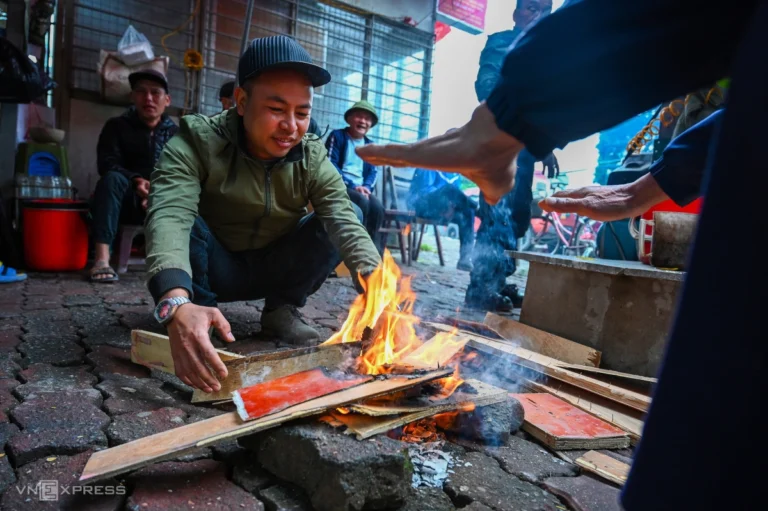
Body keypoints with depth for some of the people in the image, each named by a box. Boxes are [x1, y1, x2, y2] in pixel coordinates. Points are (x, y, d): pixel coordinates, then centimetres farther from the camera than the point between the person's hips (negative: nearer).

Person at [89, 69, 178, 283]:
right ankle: (101, 258, -44)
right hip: (127, 202, -1)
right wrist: (136, 181, -31)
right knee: (112, 178, -33)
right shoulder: (117, 126, 6)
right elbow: (107, 164, -10)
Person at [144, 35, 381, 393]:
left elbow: (345, 222, -26)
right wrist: (176, 303, -59)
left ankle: (281, 312, -1)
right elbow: (169, 215, -40)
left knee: (334, 224, -16)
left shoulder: (313, 158, -13)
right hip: (212, 269, -3)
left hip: (272, 269, 4)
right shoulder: (196, 143, -24)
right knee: (182, 222, -31)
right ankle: (197, 312, -11)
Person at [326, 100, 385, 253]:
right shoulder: (337, 136, 2)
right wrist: (352, 185, -18)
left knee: (377, 207, -26)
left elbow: (372, 172, 12)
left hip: (361, 188, 5)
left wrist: (366, 187, -11)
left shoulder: (370, 145, 18)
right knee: (362, 202, -33)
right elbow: (330, 166, -8)